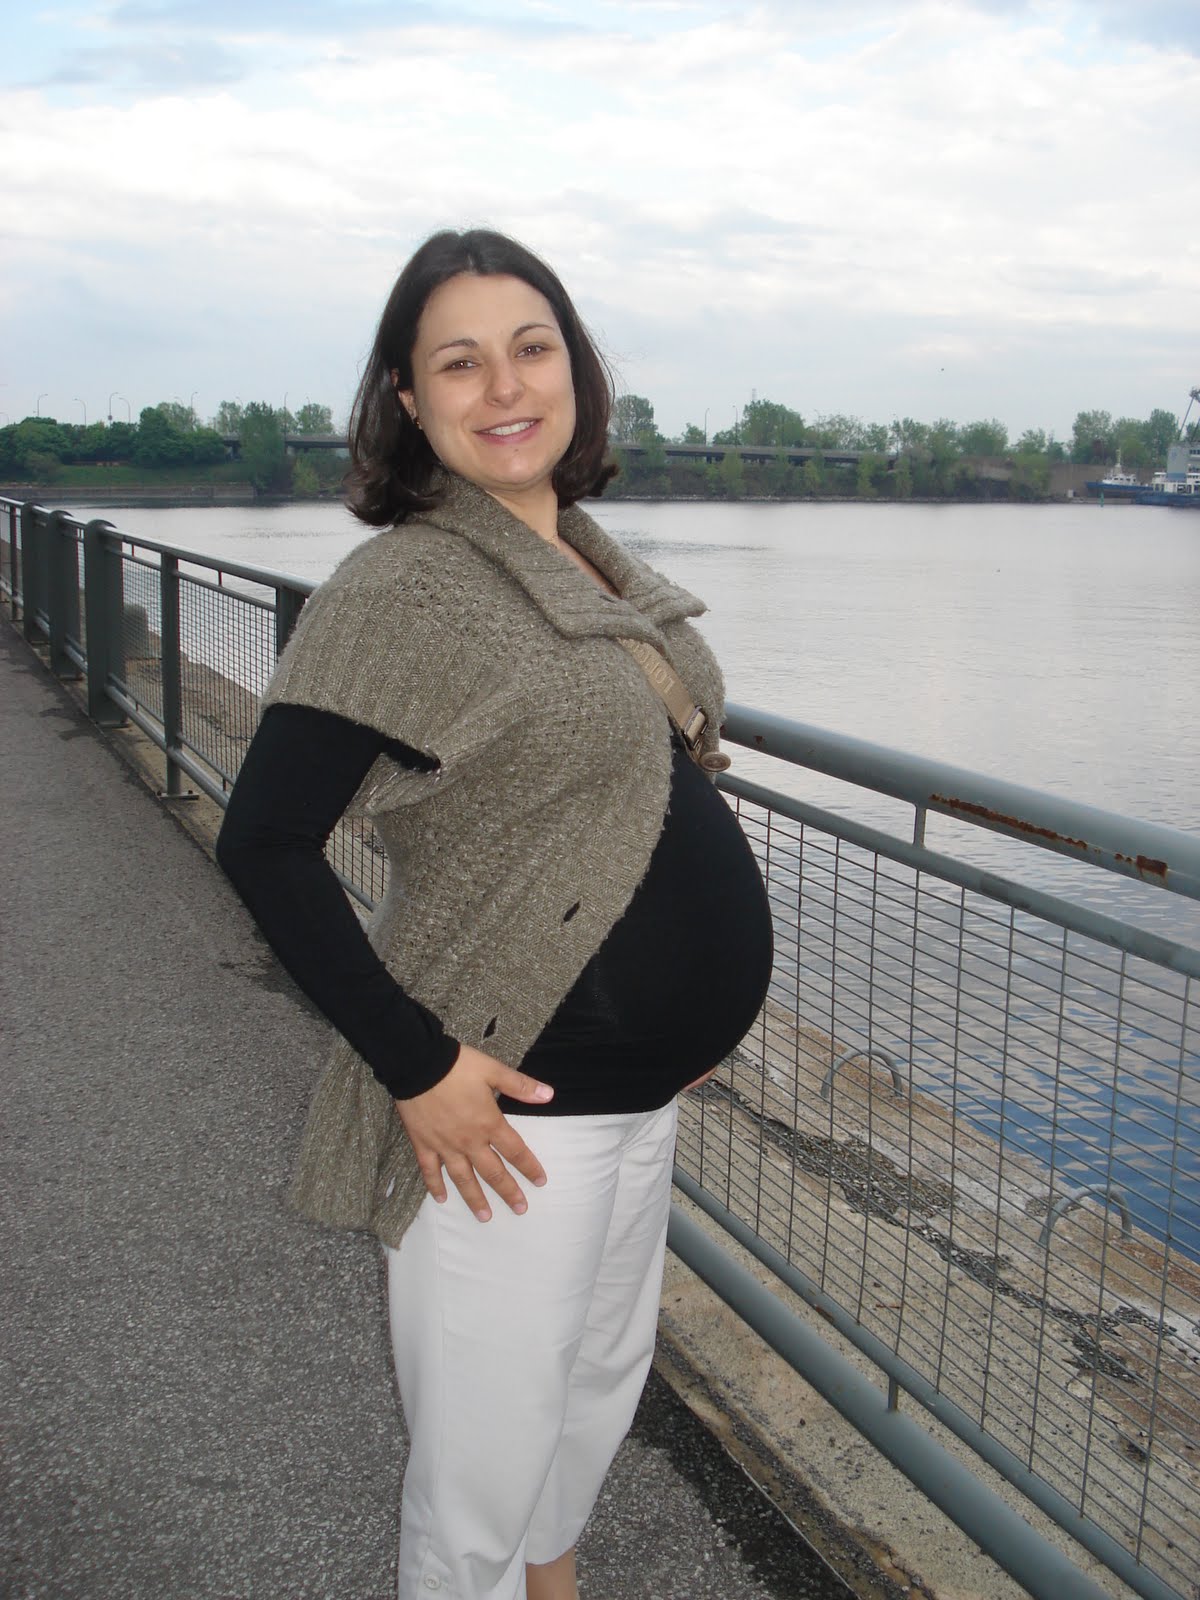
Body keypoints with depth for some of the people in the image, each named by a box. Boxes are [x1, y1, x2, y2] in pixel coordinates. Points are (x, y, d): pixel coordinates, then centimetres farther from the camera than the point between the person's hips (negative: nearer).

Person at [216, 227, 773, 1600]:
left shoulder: (597, 562, 6)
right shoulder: (398, 586, -18)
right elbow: (263, 845, -20)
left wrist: (689, 999, 13)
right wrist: (415, 1065, -22)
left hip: (642, 1074, 9)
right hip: (511, 1103, -8)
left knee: (605, 1380, 28)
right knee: (486, 1467, 8)